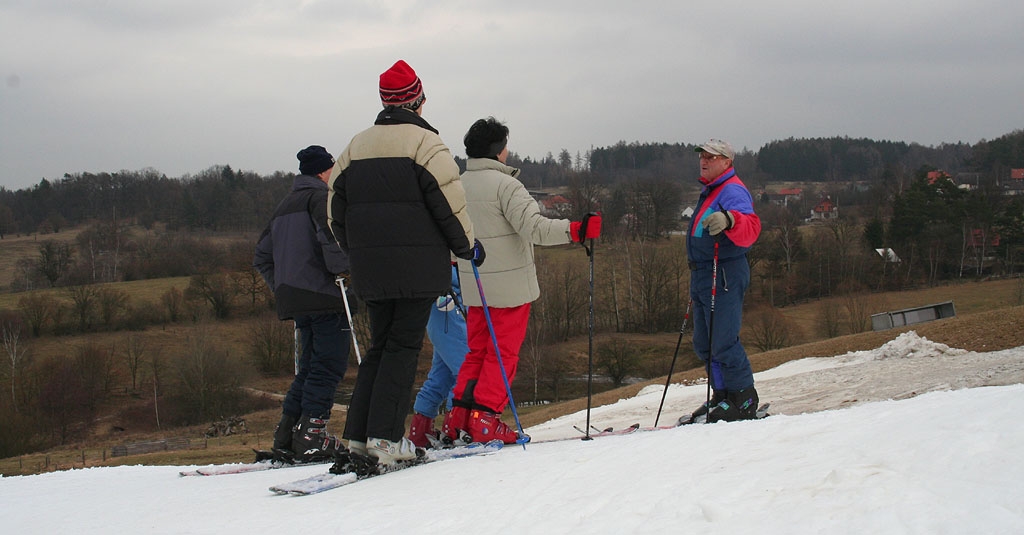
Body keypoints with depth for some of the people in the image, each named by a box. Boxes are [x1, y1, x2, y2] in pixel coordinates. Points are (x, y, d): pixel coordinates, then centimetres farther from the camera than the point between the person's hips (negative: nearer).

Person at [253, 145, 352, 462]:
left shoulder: (285, 205, 24)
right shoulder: (321, 197, -3)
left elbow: (262, 257, 25)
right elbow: (331, 237, -22)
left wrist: (281, 286, 23)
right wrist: (345, 271, -14)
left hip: (292, 297, 9)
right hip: (323, 295, -9)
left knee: (312, 365, 13)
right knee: (330, 363, -8)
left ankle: (287, 435, 8)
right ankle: (311, 435, -15)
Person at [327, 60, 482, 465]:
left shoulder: (356, 146, 12)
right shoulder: (424, 142, -6)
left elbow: (336, 208, 14)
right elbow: (449, 203, -10)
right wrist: (468, 246, 4)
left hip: (370, 269, 5)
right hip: (418, 266, -5)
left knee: (380, 345, 13)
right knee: (404, 345, -3)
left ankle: (358, 432, 7)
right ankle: (386, 435, -11)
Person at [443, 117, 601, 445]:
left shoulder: (458, 186, 7)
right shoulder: (505, 185, -14)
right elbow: (534, 228, -25)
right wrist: (576, 230, -27)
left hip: (475, 286, 7)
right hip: (509, 285, -7)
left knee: (477, 352, 14)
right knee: (503, 353, 0)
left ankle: (459, 417, 10)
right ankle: (485, 419, -3)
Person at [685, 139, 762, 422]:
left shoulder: (733, 191, -11)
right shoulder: (709, 191, 20)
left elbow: (750, 229, -29)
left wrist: (729, 219, -49)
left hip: (724, 275, -10)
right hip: (702, 276, 10)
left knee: (723, 342, -11)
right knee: (704, 343, 13)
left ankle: (744, 400, -2)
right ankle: (722, 396, 22)